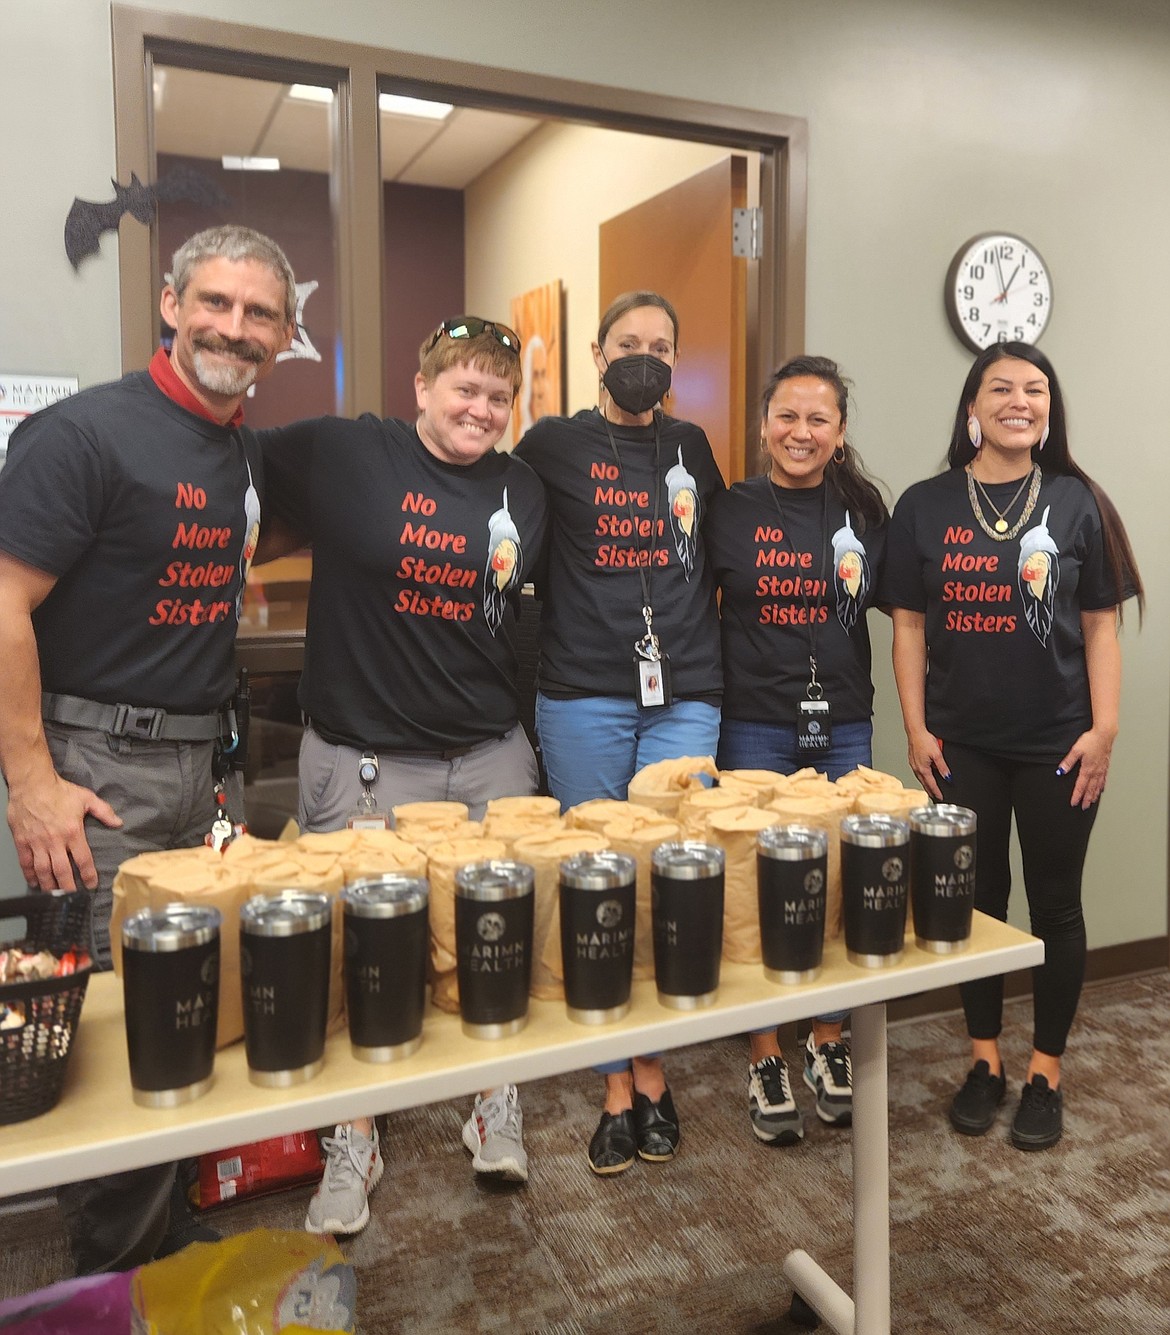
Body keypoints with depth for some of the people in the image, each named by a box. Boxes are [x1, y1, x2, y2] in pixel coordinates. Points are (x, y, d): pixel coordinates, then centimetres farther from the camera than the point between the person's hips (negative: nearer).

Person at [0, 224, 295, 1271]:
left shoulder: (248, 454, 10)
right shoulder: (86, 431, -13)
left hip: (205, 762, 7)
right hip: (97, 769, -7)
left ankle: (172, 1238, 38)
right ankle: (116, 1281, 24)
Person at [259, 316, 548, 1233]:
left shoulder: (523, 489, 8)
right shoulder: (342, 452, -6)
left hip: (491, 756, 4)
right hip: (364, 755, -3)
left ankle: (498, 1106, 34)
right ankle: (354, 1142, 28)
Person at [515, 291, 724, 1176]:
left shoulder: (691, 448, 14)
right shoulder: (553, 445, 5)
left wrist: (697, 630, 14)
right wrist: (569, 617, 0)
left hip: (684, 696, 2)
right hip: (584, 697, -2)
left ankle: (651, 1075, 20)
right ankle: (617, 1087, 18)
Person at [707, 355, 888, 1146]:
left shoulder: (865, 512, 3)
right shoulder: (731, 511, -2)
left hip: (843, 726, 2)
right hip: (755, 726, -2)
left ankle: (830, 1045, 30)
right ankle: (766, 1061, 21)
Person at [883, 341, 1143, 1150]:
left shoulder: (1077, 502, 0)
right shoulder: (925, 506, 1)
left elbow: (1100, 626, 1)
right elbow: (909, 626, 2)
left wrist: (1104, 729, -5)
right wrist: (917, 729, -3)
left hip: (1056, 744, 0)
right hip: (962, 744, 1)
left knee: (1054, 902, 8)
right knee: (977, 897, 10)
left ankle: (1046, 1073, 25)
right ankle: (985, 1061, 28)